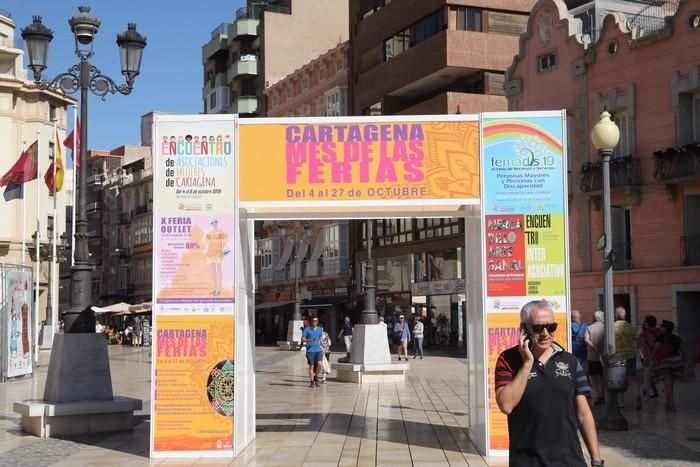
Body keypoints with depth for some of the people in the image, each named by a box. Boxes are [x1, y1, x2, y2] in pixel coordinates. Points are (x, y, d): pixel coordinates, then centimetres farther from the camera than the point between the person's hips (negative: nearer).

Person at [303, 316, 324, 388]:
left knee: (320, 364, -13)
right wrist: (309, 340, -21)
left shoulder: (320, 329, 11)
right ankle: (312, 382, 12)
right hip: (310, 350, -3)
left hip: (318, 350, 3)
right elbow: (303, 339, -2)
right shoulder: (307, 329, -1)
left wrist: (322, 347, 18)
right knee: (311, 366, 0)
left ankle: (316, 376, 13)